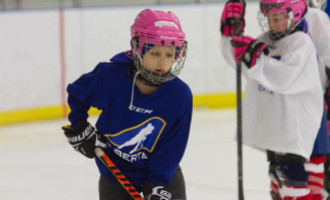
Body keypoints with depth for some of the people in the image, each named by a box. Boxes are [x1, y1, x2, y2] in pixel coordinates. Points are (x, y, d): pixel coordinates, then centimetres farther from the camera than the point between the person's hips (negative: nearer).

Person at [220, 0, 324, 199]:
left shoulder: (301, 42, -15)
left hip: (295, 124, -9)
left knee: (291, 175, -14)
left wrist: (255, 58, -34)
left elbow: (285, 78, -28)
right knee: (278, 174, 20)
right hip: (270, 123, 9)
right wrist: (231, 30, 1)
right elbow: (235, 57, 16)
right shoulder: (266, 41, 10)